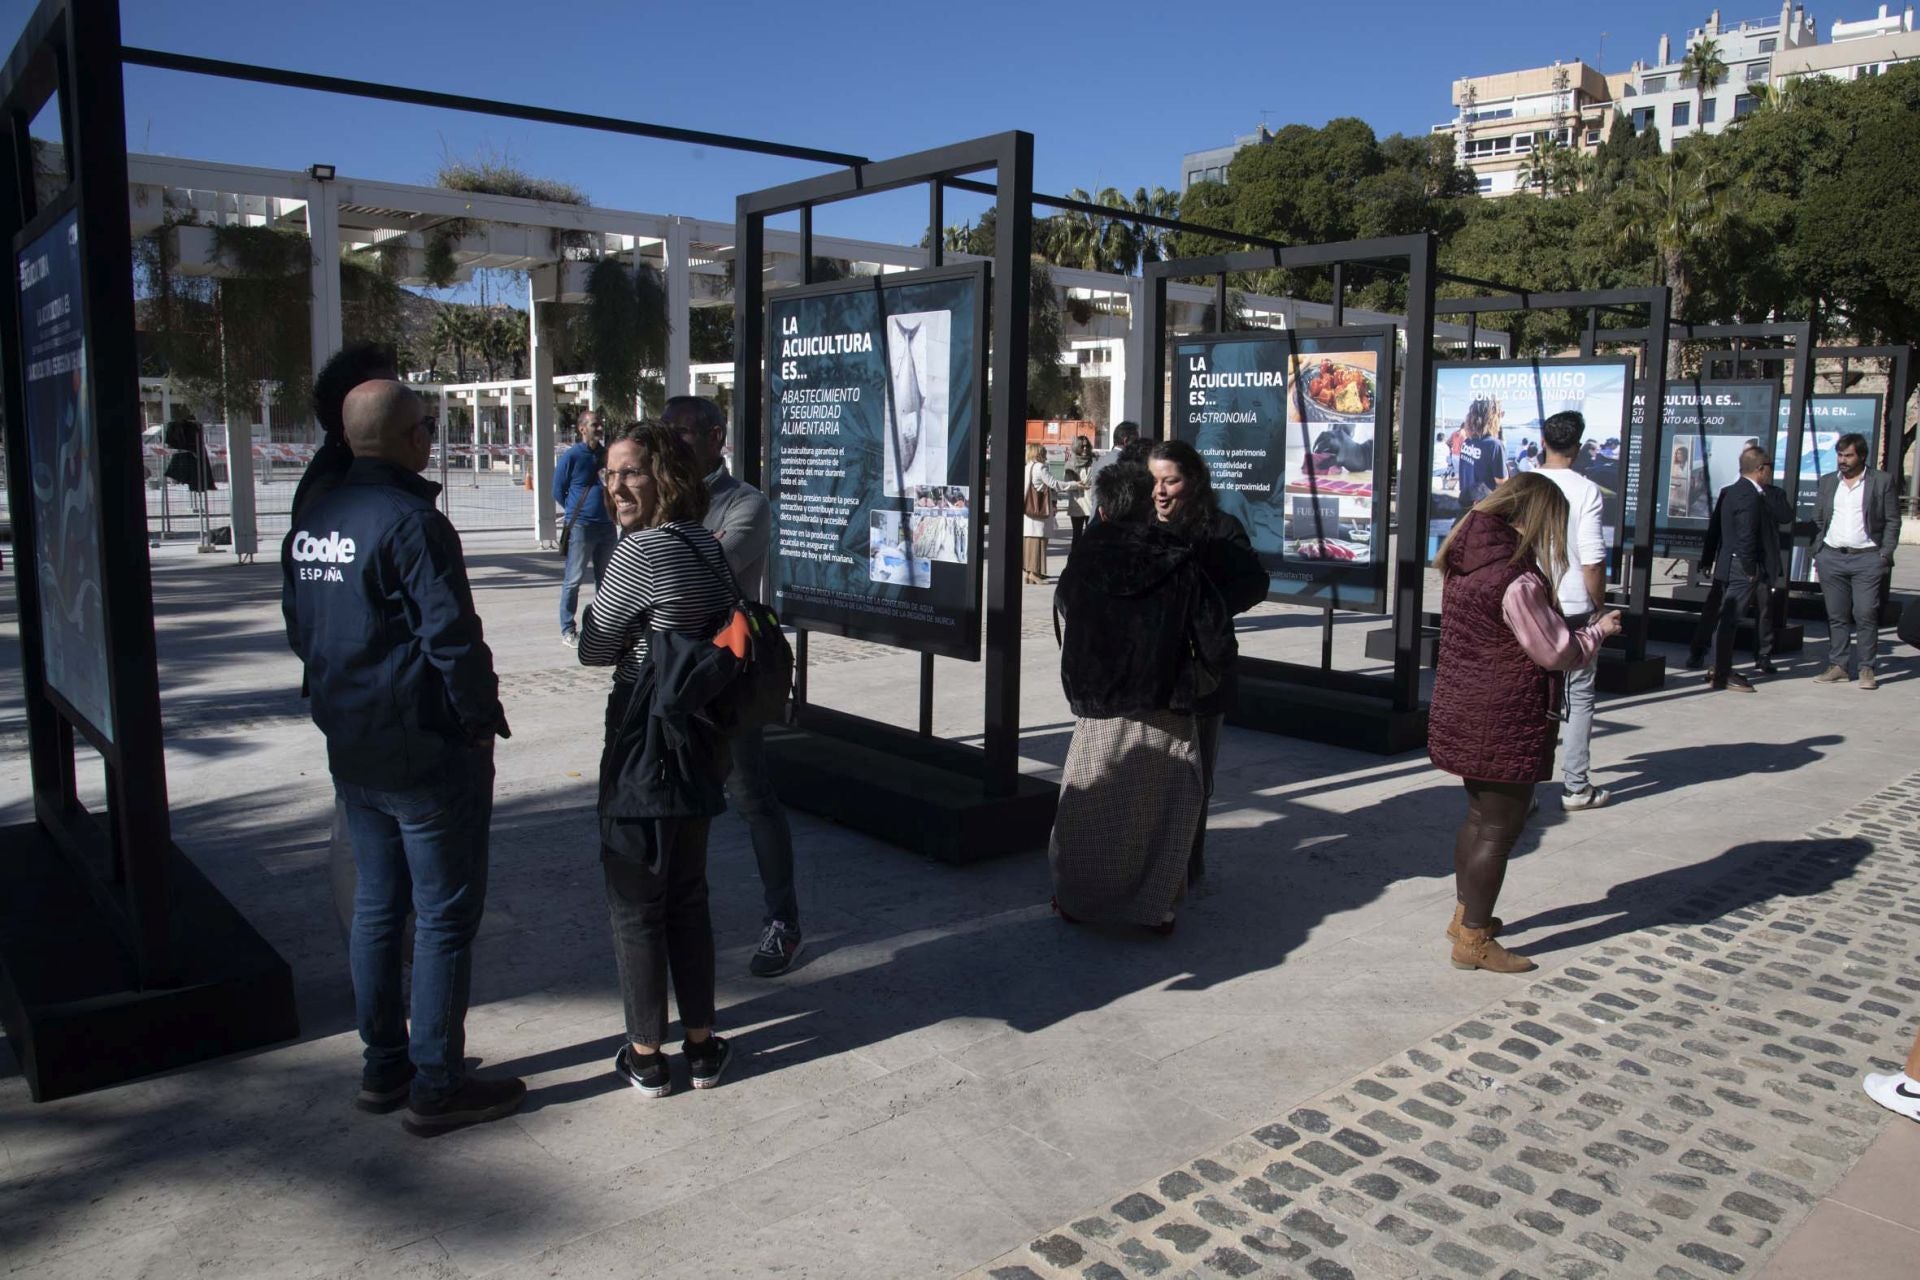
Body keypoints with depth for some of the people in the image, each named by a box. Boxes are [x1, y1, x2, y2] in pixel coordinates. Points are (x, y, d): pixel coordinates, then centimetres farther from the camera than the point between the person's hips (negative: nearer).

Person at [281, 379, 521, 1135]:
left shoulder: (312, 522, 8)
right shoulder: (410, 521, -19)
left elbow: (300, 630, 16)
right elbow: (453, 639, -22)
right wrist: (482, 722, -10)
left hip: (352, 752, 9)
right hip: (427, 754, -8)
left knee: (376, 907, 17)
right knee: (445, 917, 2)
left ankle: (384, 1067, 29)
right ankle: (437, 1086, 11)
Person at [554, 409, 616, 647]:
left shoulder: (606, 455, 10)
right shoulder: (571, 456, -6)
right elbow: (558, 491, 0)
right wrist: (576, 512, 3)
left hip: (606, 526, 6)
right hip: (580, 527, -6)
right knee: (574, 579, -3)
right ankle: (568, 630, 3)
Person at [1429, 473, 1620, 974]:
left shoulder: (1464, 563, 5)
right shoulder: (1517, 579, -22)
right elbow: (1556, 653, -15)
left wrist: (1575, 630, 15)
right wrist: (1598, 630, 2)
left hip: (1462, 708, 9)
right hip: (1505, 721, -9)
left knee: (1480, 815, 22)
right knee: (1500, 827, 2)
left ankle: (1465, 914, 36)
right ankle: (1472, 941, 11)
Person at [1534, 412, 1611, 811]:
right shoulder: (1586, 491, -9)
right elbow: (1593, 560, -12)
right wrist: (1599, 607, 0)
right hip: (1574, 608, -2)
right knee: (1579, 696, 10)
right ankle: (1576, 788, 14)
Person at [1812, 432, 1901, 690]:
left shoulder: (1882, 481, 3)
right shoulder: (1827, 482, 12)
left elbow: (1892, 521, 3)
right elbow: (1817, 520, 13)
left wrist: (1885, 555, -6)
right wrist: (1817, 553, 4)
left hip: (1867, 558, -3)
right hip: (1832, 557, 3)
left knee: (1866, 615, -5)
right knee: (1836, 615, 5)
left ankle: (1866, 668, 1)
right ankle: (1837, 666, 10)